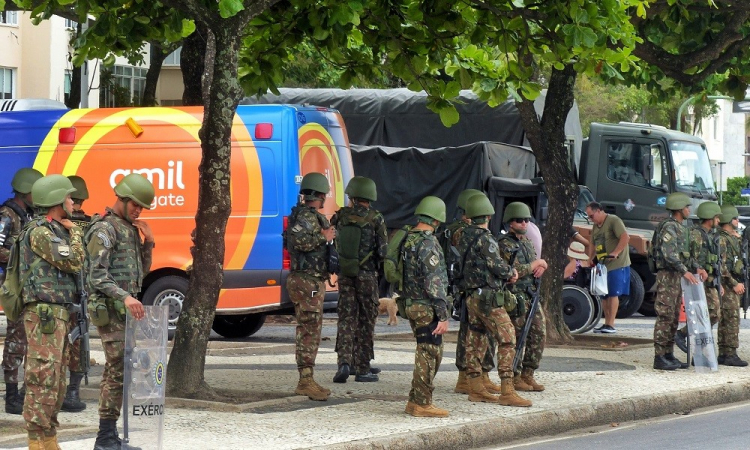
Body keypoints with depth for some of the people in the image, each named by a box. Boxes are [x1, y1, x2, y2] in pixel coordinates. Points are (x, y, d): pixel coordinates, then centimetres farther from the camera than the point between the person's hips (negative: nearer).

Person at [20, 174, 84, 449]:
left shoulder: (56, 231, 19)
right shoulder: (40, 232, -12)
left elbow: (72, 267, 22)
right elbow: (74, 262, -15)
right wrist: (74, 232, -3)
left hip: (59, 314, 10)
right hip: (44, 314, -10)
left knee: (56, 382, 11)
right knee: (43, 378, -11)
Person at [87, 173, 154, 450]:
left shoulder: (131, 229, 18)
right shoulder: (104, 229, -11)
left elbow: (142, 272, 22)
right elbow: (97, 275, -19)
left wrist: (148, 242, 7)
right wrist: (125, 296, -31)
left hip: (126, 311, 9)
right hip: (111, 310, -9)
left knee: (116, 371, 9)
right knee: (118, 370, -12)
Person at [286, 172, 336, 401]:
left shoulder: (308, 215, 18)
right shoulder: (308, 216, -14)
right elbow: (297, 239, -30)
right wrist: (323, 238, -21)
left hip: (309, 281, 11)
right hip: (308, 281, -11)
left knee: (307, 331, 13)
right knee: (310, 332, -12)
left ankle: (305, 382, 16)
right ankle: (306, 380, -16)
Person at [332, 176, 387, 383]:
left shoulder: (341, 216, 1)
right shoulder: (375, 219, -7)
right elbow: (383, 250, -6)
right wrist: (385, 275, 6)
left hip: (344, 274, 2)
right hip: (367, 275, -2)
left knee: (346, 318, 6)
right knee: (366, 321, 7)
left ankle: (344, 360, -13)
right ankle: (362, 369, 9)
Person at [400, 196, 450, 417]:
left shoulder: (407, 239, 9)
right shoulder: (428, 243, -18)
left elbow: (399, 273, 18)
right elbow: (435, 282, -21)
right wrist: (443, 315, -20)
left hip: (410, 305, 9)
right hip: (427, 308, -9)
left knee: (427, 354, 17)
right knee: (429, 354, -2)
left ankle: (415, 401, 19)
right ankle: (422, 404, 0)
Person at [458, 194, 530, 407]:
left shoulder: (466, 236, 12)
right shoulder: (484, 238, -15)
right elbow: (496, 265, -17)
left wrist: (507, 274, 11)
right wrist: (511, 273, 4)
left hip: (472, 296, 9)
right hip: (488, 297, -9)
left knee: (476, 341, 13)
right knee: (507, 340, -9)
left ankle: (476, 389, 17)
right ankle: (507, 392, -14)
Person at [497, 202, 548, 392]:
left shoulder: (526, 241, 17)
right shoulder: (505, 244, -10)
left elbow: (538, 266, 22)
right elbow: (515, 271, -20)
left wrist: (541, 268, -3)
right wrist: (537, 264, -8)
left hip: (531, 295, 8)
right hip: (515, 296, -8)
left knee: (538, 333, 6)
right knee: (517, 337, -5)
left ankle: (528, 375, 14)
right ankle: (514, 378, 1)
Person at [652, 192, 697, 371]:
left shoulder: (680, 228, 18)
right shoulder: (669, 226, -14)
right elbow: (668, 254, -26)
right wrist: (684, 271, -32)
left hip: (676, 277, 10)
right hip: (667, 276, -10)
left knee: (674, 318, 11)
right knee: (665, 317, -10)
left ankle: (669, 355, 15)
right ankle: (660, 358, -10)